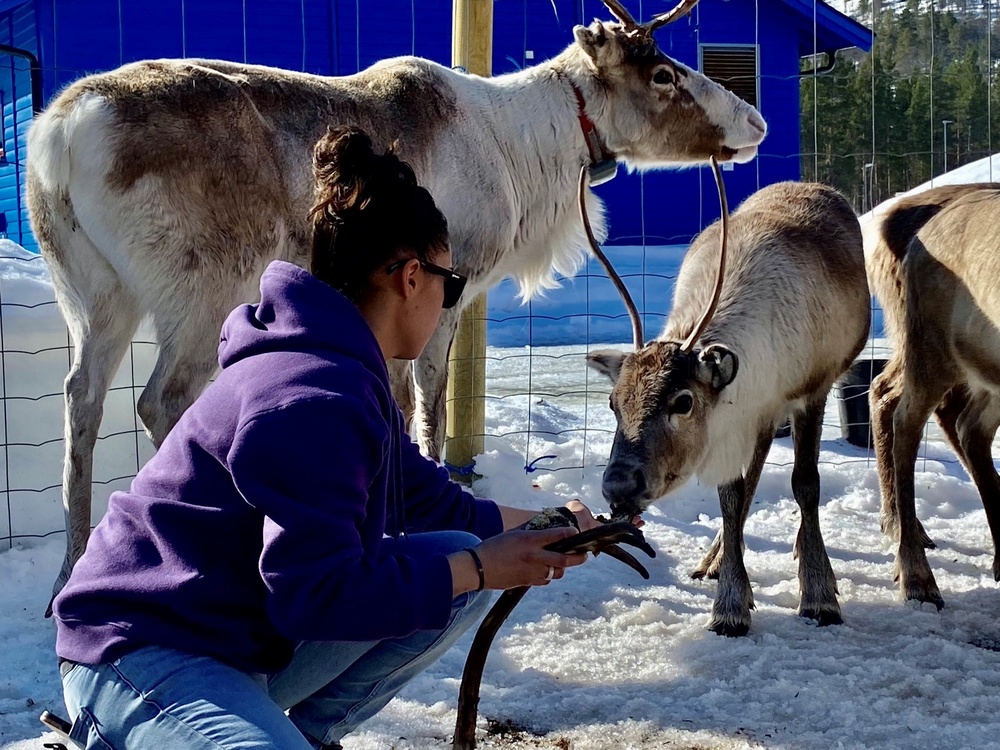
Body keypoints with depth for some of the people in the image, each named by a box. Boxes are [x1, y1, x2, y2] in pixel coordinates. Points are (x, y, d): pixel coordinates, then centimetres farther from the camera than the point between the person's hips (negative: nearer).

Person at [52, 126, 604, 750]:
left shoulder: (353, 381, 9)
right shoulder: (314, 401, -23)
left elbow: (430, 501, 20)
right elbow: (316, 593, -26)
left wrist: (539, 528, 17)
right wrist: (480, 567, -19)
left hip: (252, 639, 10)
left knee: (464, 562, 0)